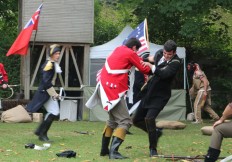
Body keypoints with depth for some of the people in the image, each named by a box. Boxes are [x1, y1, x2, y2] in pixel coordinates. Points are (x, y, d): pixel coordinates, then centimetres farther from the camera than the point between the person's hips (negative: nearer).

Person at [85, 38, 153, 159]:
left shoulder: (119, 49, 14)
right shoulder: (130, 53, -7)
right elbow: (144, 69, 1)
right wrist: (151, 66, 20)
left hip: (104, 86, 9)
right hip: (113, 90, -9)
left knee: (113, 119, 25)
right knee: (125, 121, -9)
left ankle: (104, 149, 28)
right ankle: (114, 151, -23)